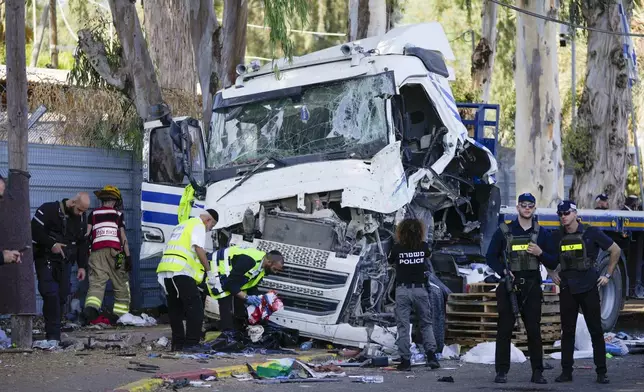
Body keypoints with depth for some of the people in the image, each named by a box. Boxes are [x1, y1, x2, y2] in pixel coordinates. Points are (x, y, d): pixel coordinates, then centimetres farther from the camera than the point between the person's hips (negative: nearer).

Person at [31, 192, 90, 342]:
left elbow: (82, 243, 17)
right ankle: (53, 334, -18)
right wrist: (51, 244, -18)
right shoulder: (49, 210, -9)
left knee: (62, 297, -1)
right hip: (46, 260, -6)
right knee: (51, 294, -17)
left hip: (65, 262, 6)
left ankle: (53, 333, 6)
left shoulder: (81, 218, 10)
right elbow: (35, 230, -13)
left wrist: (82, 266, 13)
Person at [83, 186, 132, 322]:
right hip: (114, 252, -2)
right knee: (121, 284, 8)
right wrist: (128, 256, 3)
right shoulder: (118, 214, 11)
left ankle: (91, 307, -33)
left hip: (97, 251, 2)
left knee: (96, 282, -7)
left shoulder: (93, 214, 17)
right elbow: (122, 236, 4)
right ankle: (120, 315, 5)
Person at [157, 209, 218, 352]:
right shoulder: (199, 226, 3)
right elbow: (199, 249, -9)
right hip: (181, 270, -9)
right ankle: (191, 343, -11)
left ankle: (177, 343, 15)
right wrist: (209, 270, -3)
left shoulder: (181, 225, 30)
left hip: (165, 268, 9)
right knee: (195, 307, -6)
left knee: (175, 308, 15)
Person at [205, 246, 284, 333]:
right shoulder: (249, 260, -34)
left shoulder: (262, 267, -3)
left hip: (231, 274, 10)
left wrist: (257, 299, -9)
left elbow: (252, 286, 7)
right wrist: (246, 297, -31)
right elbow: (231, 283, -31)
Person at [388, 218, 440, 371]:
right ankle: (431, 355, -2)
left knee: (403, 326, 2)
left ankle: (405, 360, -1)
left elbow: (390, 262, 12)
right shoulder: (423, 247, -1)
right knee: (426, 324, 12)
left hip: (403, 290, -1)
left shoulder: (397, 248, -6)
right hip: (420, 289, 1)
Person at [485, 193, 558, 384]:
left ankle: (537, 372, 5)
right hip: (509, 285, -1)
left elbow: (553, 263, 11)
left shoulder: (541, 233, 10)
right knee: (504, 329, -1)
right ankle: (501, 371, 3)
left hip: (531, 286, 1)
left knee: (534, 330, 0)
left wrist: (540, 253, -9)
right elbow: (491, 257, 5)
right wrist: (503, 271, -13)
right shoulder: (504, 231, 5)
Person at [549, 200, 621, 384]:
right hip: (567, 289, 3)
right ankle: (566, 371, 11)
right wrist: (553, 273, 7)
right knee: (567, 331, 5)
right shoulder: (556, 237, 4)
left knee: (596, 331, 0)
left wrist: (608, 275, 2)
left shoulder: (591, 233, -4)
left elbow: (616, 250, 4)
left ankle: (601, 372, 4)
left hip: (589, 287, -2)